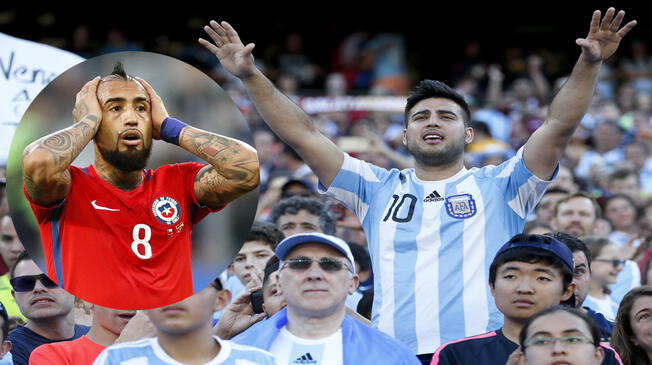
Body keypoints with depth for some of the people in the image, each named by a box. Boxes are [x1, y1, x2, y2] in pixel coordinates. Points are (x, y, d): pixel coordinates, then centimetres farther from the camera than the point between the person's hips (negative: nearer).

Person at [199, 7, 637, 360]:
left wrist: (589, 64, -12)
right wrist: (251, 76, 7)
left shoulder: (497, 187, 12)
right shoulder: (379, 190, 18)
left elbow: (558, 128, 1)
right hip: (394, 357, 2)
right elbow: (303, 136, 14)